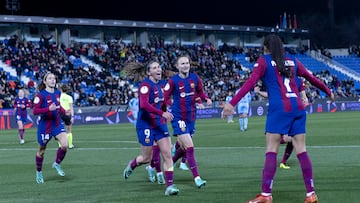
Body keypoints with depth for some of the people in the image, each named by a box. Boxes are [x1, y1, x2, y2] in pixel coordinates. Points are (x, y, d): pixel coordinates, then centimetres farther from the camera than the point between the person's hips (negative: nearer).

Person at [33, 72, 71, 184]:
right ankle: (39, 172, 31)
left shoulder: (57, 93, 4)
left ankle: (57, 164, 10)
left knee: (64, 145, -16)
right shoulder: (41, 95, -15)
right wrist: (49, 109, -30)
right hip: (45, 126, -4)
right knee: (41, 151, 10)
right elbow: (35, 111, -18)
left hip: (57, 124, 4)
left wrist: (64, 111, 2)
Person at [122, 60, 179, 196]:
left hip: (160, 124, 7)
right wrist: (162, 113, -34)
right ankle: (131, 166, 40)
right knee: (147, 158, 7)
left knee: (168, 155, -6)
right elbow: (144, 104, -29)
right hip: (146, 125, -7)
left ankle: (170, 186, -8)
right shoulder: (146, 85, -15)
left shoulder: (158, 86, 9)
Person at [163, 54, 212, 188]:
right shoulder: (173, 81, -9)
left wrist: (206, 99, -1)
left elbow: (200, 92, 18)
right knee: (190, 148, -14)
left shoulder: (195, 78, 4)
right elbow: (165, 98, -5)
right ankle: (197, 178, -15)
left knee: (183, 148, 17)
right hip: (178, 118, -6)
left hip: (191, 117, 6)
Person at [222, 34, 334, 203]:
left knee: (271, 151, -4)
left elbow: (250, 82, -9)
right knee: (301, 150, 6)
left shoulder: (264, 61, 3)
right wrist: (328, 91, 43)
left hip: (279, 109, -5)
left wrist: (232, 103, -15)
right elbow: (311, 78, 27)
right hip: (298, 108, 5)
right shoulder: (292, 61, 16)